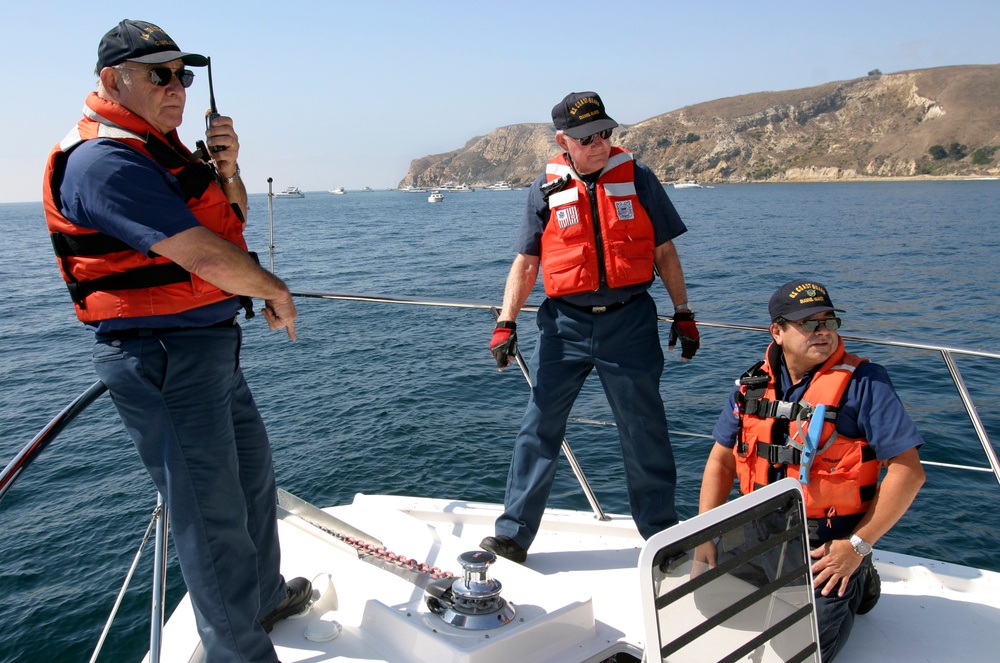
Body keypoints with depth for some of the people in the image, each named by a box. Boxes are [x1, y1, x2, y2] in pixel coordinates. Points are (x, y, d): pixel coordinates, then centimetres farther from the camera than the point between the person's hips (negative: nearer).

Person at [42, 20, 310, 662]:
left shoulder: (159, 147, 14)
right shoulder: (103, 159, -19)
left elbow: (232, 219, 19)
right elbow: (205, 256, -25)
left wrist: (227, 168, -1)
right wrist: (276, 292, -9)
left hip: (212, 344, 11)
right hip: (164, 356, -11)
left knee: (253, 472, 22)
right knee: (212, 509, -2)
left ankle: (265, 595, 43)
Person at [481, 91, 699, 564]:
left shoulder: (636, 177, 2)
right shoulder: (546, 190, 4)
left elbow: (664, 251, 8)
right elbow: (525, 263, 5)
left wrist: (683, 313, 7)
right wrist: (506, 323, -3)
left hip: (629, 321, 0)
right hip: (565, 322, 1)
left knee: (645, 432, 8)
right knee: (538, 428, 1)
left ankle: (662, 535, 26)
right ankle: (513, 535, 13)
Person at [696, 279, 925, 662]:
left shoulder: (863, 383, -10)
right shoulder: (753, 386, 4)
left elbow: (908, 471, -11)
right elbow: (722, 461, 11)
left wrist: (858, 545, -14)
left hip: (828, 544, -4)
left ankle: (854, 584, 16)